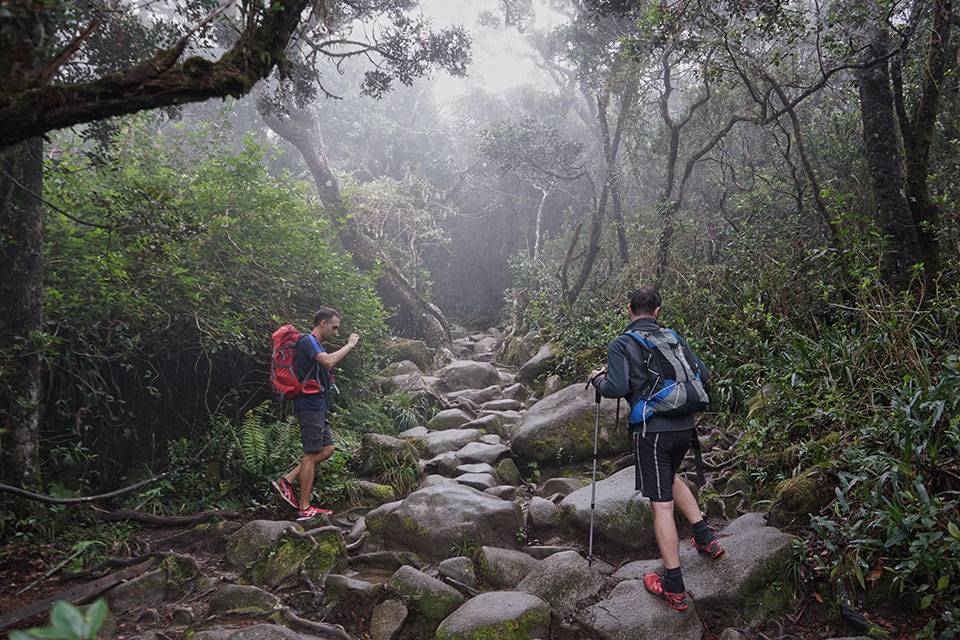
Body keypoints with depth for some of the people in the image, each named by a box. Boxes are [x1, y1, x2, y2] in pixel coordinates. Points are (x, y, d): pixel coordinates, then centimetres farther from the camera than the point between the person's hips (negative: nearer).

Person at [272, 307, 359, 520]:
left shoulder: (315, 344, 21)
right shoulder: (308, 341, -12)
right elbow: (329, 361, -28)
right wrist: (349, 345, -17)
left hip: (317, 406, 10)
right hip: (310, 405, -10)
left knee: (327, 449, 10)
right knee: (312, 454, -6)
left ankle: (287, 481, 11)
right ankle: (304, 508, 0)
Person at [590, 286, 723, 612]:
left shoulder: (621, 344, -5)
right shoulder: (674, 338, 10)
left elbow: (616, 389, -15)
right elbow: (702, 375, 9)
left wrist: (597, 379, 6)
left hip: (652, 429, -5)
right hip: (684, 426, 6)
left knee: (661, 504, -1)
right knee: (670, 477, 32)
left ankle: (674, 588, 4)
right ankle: (704, 537, 28)